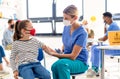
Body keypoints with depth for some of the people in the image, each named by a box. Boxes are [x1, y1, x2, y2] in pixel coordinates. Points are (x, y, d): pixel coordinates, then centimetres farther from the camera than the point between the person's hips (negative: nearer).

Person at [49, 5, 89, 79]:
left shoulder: (82, 33, -19)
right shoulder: (66, 27, 1)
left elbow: (73, 56, -18)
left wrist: (55, 54, -15)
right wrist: (60, 51, -3)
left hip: (80, 62, -5)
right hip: (67, 58, 5)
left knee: (61, 63, -37)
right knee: (55, 66, -30)